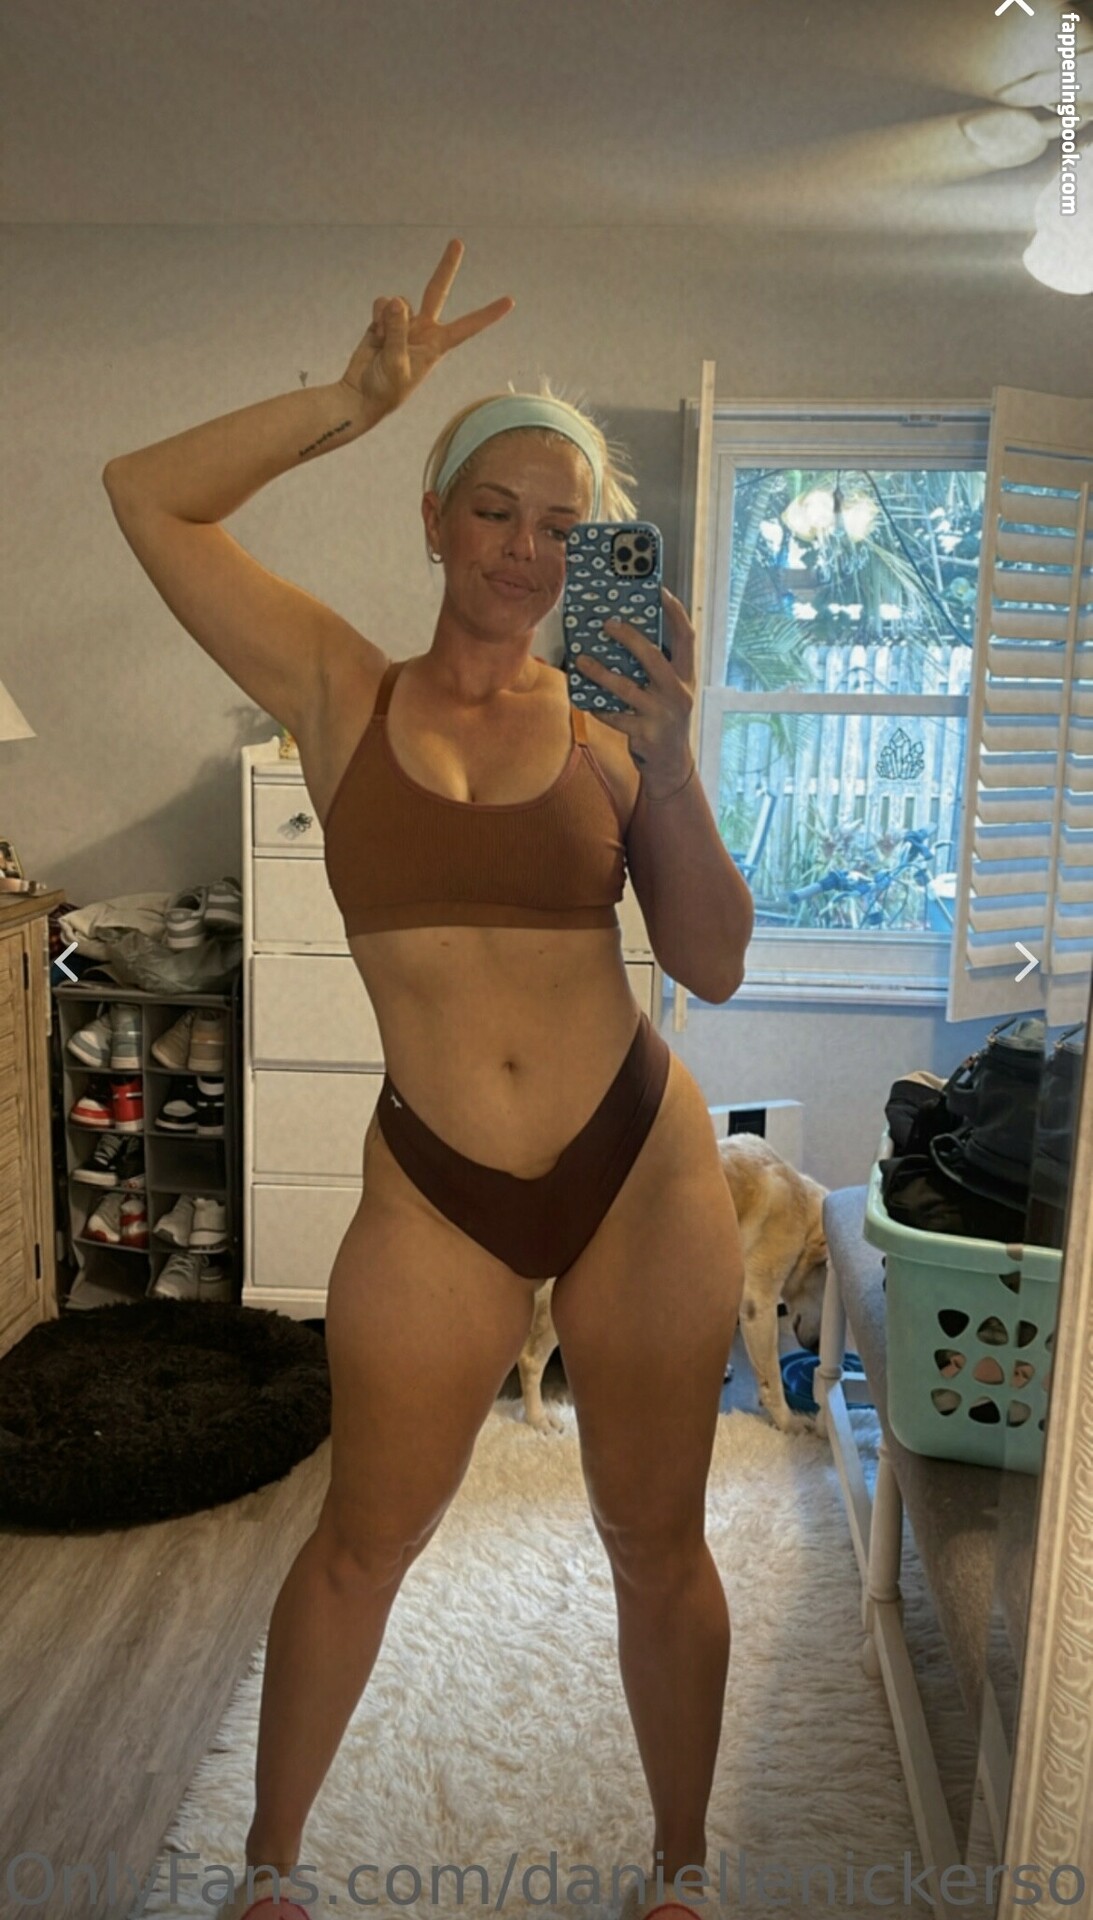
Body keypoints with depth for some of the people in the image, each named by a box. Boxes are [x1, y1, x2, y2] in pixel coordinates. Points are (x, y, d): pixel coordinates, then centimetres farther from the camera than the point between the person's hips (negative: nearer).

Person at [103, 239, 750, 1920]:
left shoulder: (612, 723, 0)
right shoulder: (340, 692, -1)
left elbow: (715, 966, -5)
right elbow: (147, 494, -7)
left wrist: (668, 761, -16)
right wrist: (361, 399, -11)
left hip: (642, 1168, 1)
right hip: (436, 1192, 0)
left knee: (659, 1547, 16)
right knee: (363, 1545, 16)